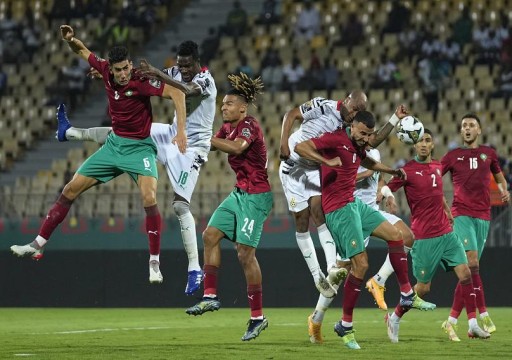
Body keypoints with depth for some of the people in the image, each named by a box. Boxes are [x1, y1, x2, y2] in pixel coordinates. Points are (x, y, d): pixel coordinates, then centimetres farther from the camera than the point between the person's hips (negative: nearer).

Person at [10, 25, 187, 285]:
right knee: (70, 190, 4)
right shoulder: (106, 70, -8)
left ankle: (154, 264, -17)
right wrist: (70, 40, -11)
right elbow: (82, 51, 11)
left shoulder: (140, 82, -25)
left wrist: (181, 131, -39)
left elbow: (177, 94, -32)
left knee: (149, 199, -27)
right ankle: (37, 245, 14)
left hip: (139, 147, -6)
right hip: (114, 144, 6)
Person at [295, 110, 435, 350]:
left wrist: (391, 171, 32)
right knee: (360, 264, -13)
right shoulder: (336, 139, -15)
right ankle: (345, 325, -4)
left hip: (354, 204, 10)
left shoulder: (358, 146, 12)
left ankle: (407, 296, 24)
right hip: (339, 210, -10)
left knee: (395, 235, 14)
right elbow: (300, 147, -26)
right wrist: (327, 161, -37)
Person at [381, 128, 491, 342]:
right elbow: (385, 188, -13)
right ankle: (394, 318, 23)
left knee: (465, 273, -7)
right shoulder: (408, 170, -8)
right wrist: (388, 195, -35)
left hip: (446, 233, 6)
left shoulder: (437, 167, 11)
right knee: (423, 287, 0)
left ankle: (473, 325, -5)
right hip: (424, 237, -6)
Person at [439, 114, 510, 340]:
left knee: (468, 270, 1)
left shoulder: (489, 153, 14)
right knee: (472, 262, -20)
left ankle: (452, 320, 6)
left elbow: (499, 177, 26)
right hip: (462, 214, -3)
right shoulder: (453, 156, 7)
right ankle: (484, 315, -16)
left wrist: (504, 191, 6)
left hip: (483, 216, 3)